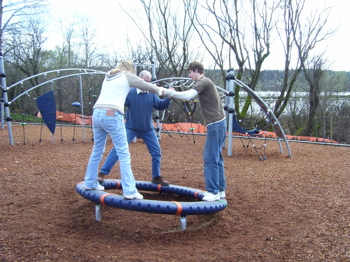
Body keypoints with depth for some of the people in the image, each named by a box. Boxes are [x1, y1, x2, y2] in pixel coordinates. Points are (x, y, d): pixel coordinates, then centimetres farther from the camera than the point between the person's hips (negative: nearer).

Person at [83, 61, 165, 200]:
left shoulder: (108, 77, 24)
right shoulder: (128, 76, 8)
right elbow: (147, 86, 14)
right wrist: (160, 90, 35)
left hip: (97, 113, 7)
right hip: (112, 115, -7)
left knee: (97, 151, 19)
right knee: (124, 154, -3)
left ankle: (90, 183, 30)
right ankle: (129, 190, -3)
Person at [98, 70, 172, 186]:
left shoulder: (152, 94, -2)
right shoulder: (130, 92, -11)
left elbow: (160, 105, -3)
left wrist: (168, 98, -20)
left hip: (148, 129, 4)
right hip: (130, 128, -3)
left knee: (156, 152, 7)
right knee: (117, 149, -10)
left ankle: (156, 177, 26)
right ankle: (102, 173, -2)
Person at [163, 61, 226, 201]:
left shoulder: (203, 82, -11)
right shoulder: (204, 82, 22)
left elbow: (187, 96, -25)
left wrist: (168, 92, -18)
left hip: (215, 124, -10)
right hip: (218, 123, 10)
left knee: (210, 158, -8)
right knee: (216, 157, 13)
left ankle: (213, 192, -4)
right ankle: (220, 189, 18)